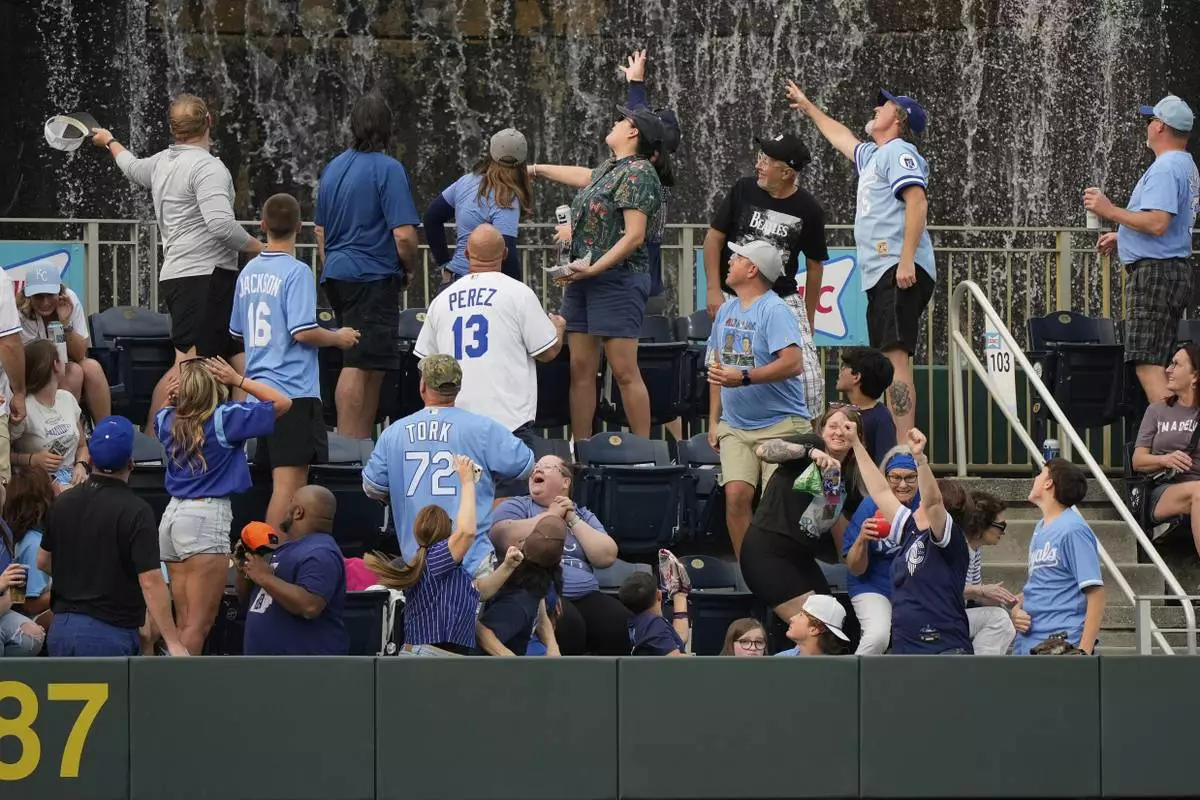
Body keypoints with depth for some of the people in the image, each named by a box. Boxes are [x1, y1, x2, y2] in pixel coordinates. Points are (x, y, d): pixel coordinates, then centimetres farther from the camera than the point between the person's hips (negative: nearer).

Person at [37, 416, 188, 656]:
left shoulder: (62, 503, 5)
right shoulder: (136, 512, -15)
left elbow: (43, 561, 18)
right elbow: (150, 582, -19)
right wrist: (173, 642, -16)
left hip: (61, 627, 6)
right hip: (110, 633, -6)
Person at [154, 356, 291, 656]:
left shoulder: (168, 420, 7)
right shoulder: (226, 418, -9)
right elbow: (282, 402, -3)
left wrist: (171, 399, 12)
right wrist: (239, 380, 0)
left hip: (173, 515, 7)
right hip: (207, 518, -7)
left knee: (184, 622, 11)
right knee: (200, 623, -8)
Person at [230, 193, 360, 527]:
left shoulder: (249, 272, 11)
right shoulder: (296, 272, -11)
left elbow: (237, 330, 21)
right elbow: (303, 332, -18)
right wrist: (338, 338, -1)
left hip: (259, 387, 8)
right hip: (293, 390, -8)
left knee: (287, 482, 14)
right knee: (289, 483, -8)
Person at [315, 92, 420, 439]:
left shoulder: (333, 168, 12)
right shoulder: (387, 169, -11)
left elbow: (321, 231, 22)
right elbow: (404, 234, -17)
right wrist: (409, 268, 1)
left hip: (337, 276, 8)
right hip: (373, 277, -8)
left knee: (372, 368, 17)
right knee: (359, 366, -8)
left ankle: (362, 441, 21)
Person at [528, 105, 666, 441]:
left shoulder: (638, 173, -11)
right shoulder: (610, 169, 16)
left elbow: (634, 236, -18)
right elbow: (585, 177, 41)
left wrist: (593, 269, -22)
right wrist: (537, 170, 53)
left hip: (617, 279, -9)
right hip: (583, 279, 9)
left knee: (624, 372, -9)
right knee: (581, 369, 6)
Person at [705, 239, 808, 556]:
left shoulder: (775, 311, -10)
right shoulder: (727, 310, 14)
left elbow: (793, 364, -22)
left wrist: (743, 378, -26)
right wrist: (713, 421, 17)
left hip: (780, 424, -6)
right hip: (735, 426, 6)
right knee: (736, 495, -11)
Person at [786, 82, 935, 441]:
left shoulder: (898, 151, -3)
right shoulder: (872, 155, 26)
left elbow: (917, 202, -17)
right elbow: (842, 138, 49)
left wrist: (907, 260, -26)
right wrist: (808, 107, 61)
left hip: (899, 274, -11)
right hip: (880, 276, 11)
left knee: (895, 356, -21)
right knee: (888, 359, 7)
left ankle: (906, 447, -32)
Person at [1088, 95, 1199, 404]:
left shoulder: (1165, 169, -15)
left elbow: (1157, 223, -25)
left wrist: (1110, 211, -17)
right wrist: (1123, 238, 27)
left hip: (1155, 272, -11)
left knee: (1147, 363, -15)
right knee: (1158, 365, 12)